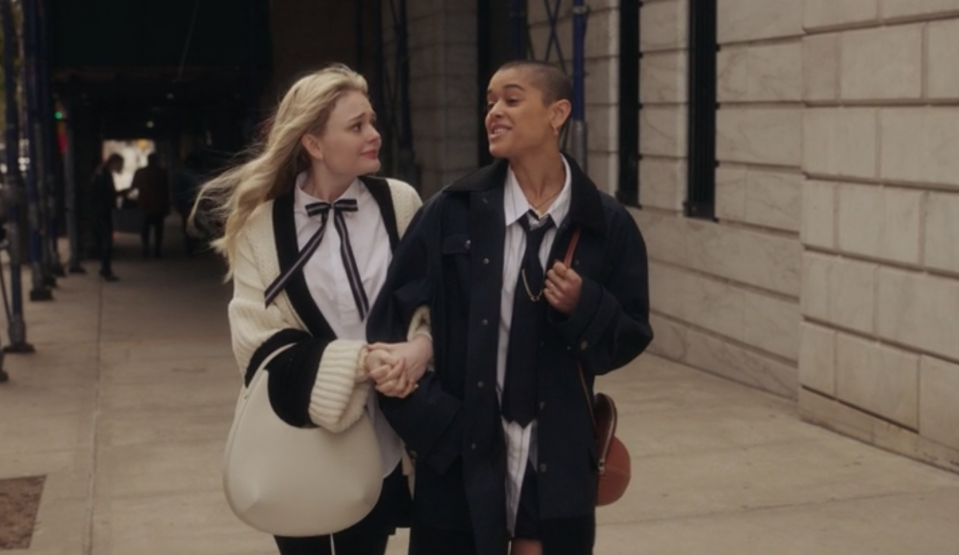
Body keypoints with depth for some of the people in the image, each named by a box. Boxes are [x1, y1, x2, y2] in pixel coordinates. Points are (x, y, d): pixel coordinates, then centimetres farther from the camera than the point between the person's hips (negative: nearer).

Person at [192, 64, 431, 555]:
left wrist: (419, 347, -20)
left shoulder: (400, 203, -1)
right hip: (300, 442, -1)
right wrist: (359, 359, -22)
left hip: (380, 439, 1)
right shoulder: (263, 223, -4)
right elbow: (260, 340, -10)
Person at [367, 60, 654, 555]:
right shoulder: (452, 212, -4)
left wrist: (585, 307, -15)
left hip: (557, 459, 0)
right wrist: (430, 422, -10)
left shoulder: (605, 224, -2)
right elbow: (392, 320, -4)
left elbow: (633, 335, 5)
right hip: (461, 453, 0)